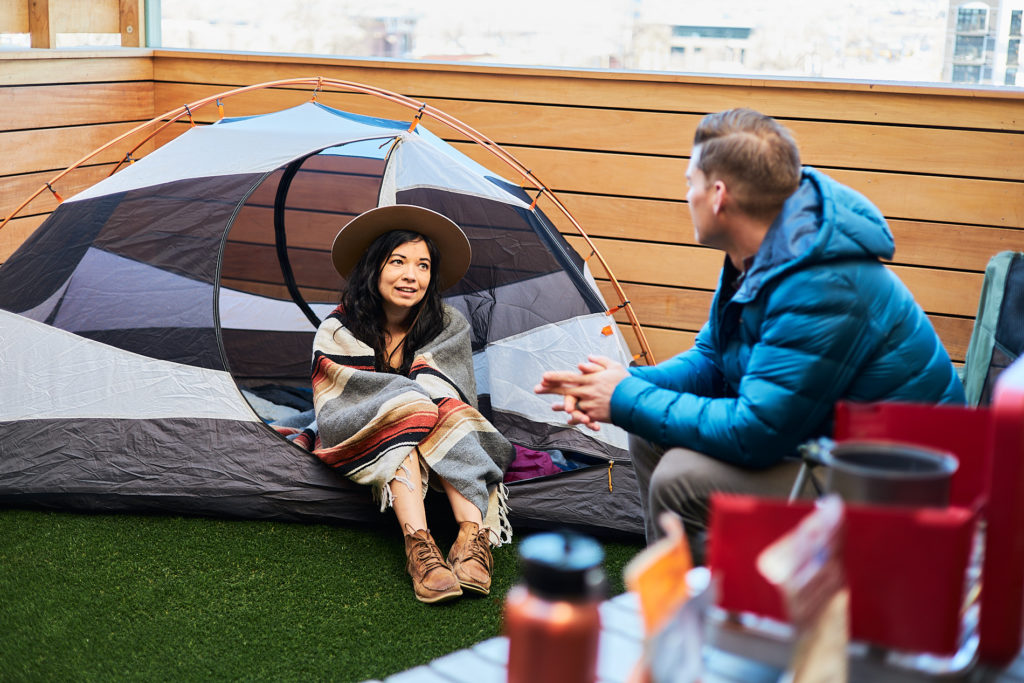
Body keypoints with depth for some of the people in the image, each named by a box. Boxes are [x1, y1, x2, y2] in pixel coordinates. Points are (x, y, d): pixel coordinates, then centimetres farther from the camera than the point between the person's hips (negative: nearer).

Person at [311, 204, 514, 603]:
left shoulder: (450, 328, -3)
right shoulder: (338, 332, -10)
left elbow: (460, 399, -4)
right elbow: (331, 415, -16)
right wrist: (411, 392, -25)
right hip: (363, 445, -2)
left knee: (449, 413, -32)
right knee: (404, 408, -35)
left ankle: (474, 538, -47)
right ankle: (418, 545, -50)